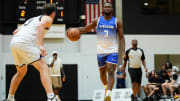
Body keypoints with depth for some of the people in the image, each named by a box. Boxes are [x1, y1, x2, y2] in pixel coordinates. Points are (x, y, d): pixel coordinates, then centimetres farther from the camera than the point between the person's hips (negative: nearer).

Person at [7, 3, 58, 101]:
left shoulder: (32, 19, 34)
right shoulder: (48, 18, 11)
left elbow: (15, 32, 32)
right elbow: (40, 26, -13)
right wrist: (40, 45, -23)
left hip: (14, 42, 8)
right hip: (25, 43, -8)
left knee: (21, 72, 27)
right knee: (44, 68, -13)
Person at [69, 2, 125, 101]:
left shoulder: (116, 22, 1)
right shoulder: (97, 21, 5)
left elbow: (121, 37, 2)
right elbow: (85, 29, 11)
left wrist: (123, 51, -9)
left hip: (112, 51, -3)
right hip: (101, 51, 3)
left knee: (111, 72, -17)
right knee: (102, 72, 13)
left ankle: (108, 93, -28)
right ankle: (106, 86, 40)